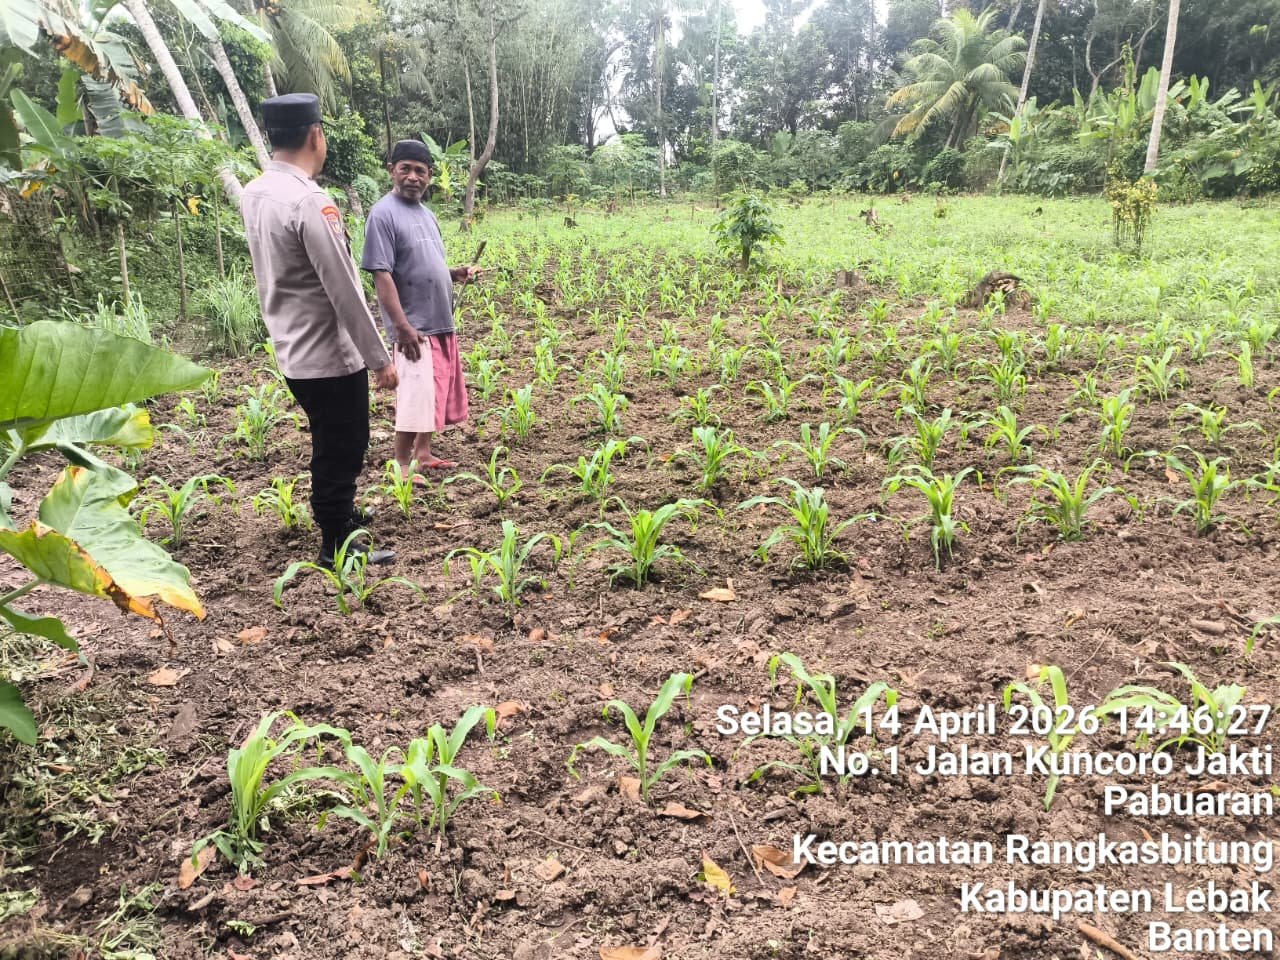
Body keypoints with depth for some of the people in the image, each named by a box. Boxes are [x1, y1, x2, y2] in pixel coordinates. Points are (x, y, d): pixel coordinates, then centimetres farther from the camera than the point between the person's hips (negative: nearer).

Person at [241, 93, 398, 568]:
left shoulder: (255, 194, 5)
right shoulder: (309, 201, -22)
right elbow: (345, 291, -22)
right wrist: (379, 359, -15)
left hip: (295, 351, 9)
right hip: (329, 356, -9)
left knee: (331, 445, 25)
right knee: (341, 450, 6)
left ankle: (340, 513, 43)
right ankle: (337, 545, 19)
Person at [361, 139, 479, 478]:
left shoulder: (426, 214, 13)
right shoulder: (383, 214, -13)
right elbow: (382, 275, -18)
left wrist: (455, 274, 3)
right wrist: (402, 327, -23)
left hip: (440, 324, 9)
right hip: (415, 327, -9)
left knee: (434, 394, 14)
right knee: (414, 397, -7)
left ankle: (423, 453, 27)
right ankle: (402, 465, 4)